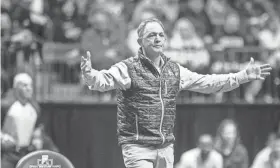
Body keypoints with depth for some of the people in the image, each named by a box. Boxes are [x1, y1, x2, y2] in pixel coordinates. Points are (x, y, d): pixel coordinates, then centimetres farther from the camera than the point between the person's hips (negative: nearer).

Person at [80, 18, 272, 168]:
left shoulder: (175, 71, 12)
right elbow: (104, 80, -23)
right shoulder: (128, 69, -7)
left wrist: (243, 76, 12)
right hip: (137, 147, -6)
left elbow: (208, 82, 17)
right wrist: (89, 74, -46)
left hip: (166, 148, 6)